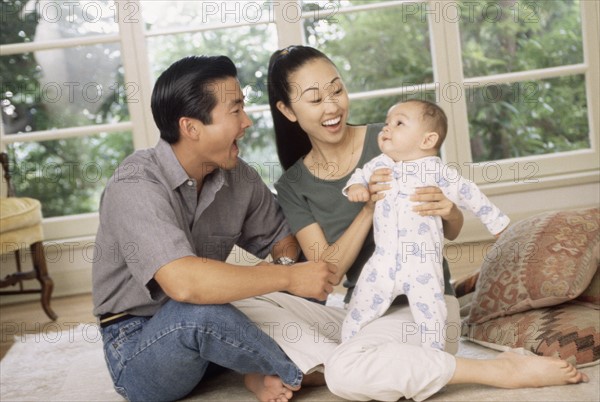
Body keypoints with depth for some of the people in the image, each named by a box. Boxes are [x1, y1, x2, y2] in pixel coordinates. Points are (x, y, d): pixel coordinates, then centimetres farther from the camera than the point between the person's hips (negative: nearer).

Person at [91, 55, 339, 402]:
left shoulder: (238, 177, -4)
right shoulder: (135, 187, -26)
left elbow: (283, 240, 10)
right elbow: (182, 282, -40)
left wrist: (283, 265, -16)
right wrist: (289, 277, -30)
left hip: (201, 333, 6)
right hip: (138, 351, -6)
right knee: (199, 311, -37)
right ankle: (302, 372, -13)